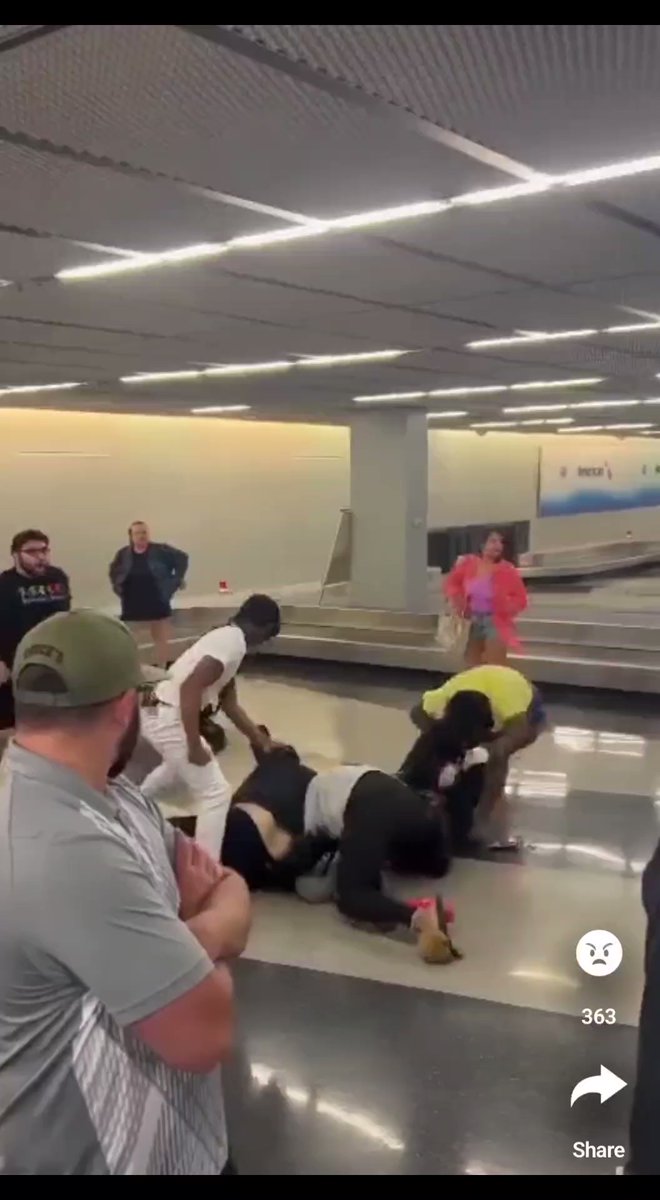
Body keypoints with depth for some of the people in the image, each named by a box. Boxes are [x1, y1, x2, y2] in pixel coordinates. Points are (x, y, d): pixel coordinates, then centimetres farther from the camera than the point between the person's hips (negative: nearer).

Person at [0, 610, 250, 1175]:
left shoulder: (110, 796, -3)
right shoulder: (70, 852, -33)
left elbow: (231, 892, 2)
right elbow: (206, 1033, -31)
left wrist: (187, 935, -19)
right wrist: (208, 930, -11)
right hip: (92, 1155, -8)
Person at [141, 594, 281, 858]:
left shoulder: (226, 638, 14)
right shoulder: (233, 643, -16)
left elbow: (230, 704, 21)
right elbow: (190, 687, -27)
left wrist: (263, 741, 27)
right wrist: (195, 746, -21)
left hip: (158, 713, 10)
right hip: (168, 718, -10)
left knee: (178, 766, 38)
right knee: (216, 794, -2)